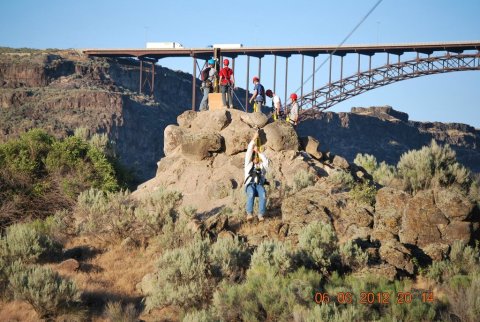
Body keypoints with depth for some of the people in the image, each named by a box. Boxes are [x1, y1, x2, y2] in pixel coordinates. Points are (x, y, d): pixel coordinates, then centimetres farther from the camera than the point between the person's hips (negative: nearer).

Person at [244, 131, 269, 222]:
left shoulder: (262, 166, 26)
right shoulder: (249, 165, 24)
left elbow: (266, 160, 4)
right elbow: (248, 153, 14)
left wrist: (258, 152, 8)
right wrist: (253, 139, 11)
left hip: (259, 185, 1)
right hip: (250, 185, -1)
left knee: (263, 195, -34)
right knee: (251, 194, -37)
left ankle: (261, 215, -40)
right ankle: (249, 214, -47)